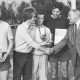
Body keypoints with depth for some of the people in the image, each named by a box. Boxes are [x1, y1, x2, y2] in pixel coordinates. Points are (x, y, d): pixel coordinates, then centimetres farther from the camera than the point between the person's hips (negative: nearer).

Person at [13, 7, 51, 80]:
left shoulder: (31, 27, 4)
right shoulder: (21, 28, -19)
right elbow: (31, 43, -21)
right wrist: (45, 50, -17)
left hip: (29, 54, 7)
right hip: (20, 55, -7)